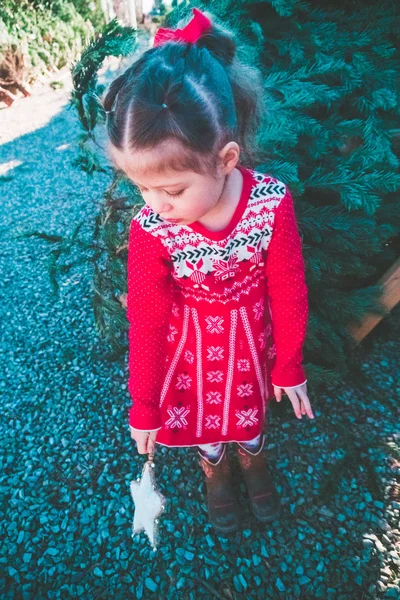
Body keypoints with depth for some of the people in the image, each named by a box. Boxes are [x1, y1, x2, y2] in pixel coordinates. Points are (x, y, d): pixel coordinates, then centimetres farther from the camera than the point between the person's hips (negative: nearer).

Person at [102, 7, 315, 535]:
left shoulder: (272, 203, -28)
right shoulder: (149, 231, -28)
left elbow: (289, 294, -14)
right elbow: (146, 324, -15)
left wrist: (289, 366, -2)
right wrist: (143, 407, -5)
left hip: (252, 341, 1)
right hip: (190, 349, 0)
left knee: (251, 408, 28)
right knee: (203, 416, 25)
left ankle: (253, 459, 64)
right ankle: (215, 473, 60)